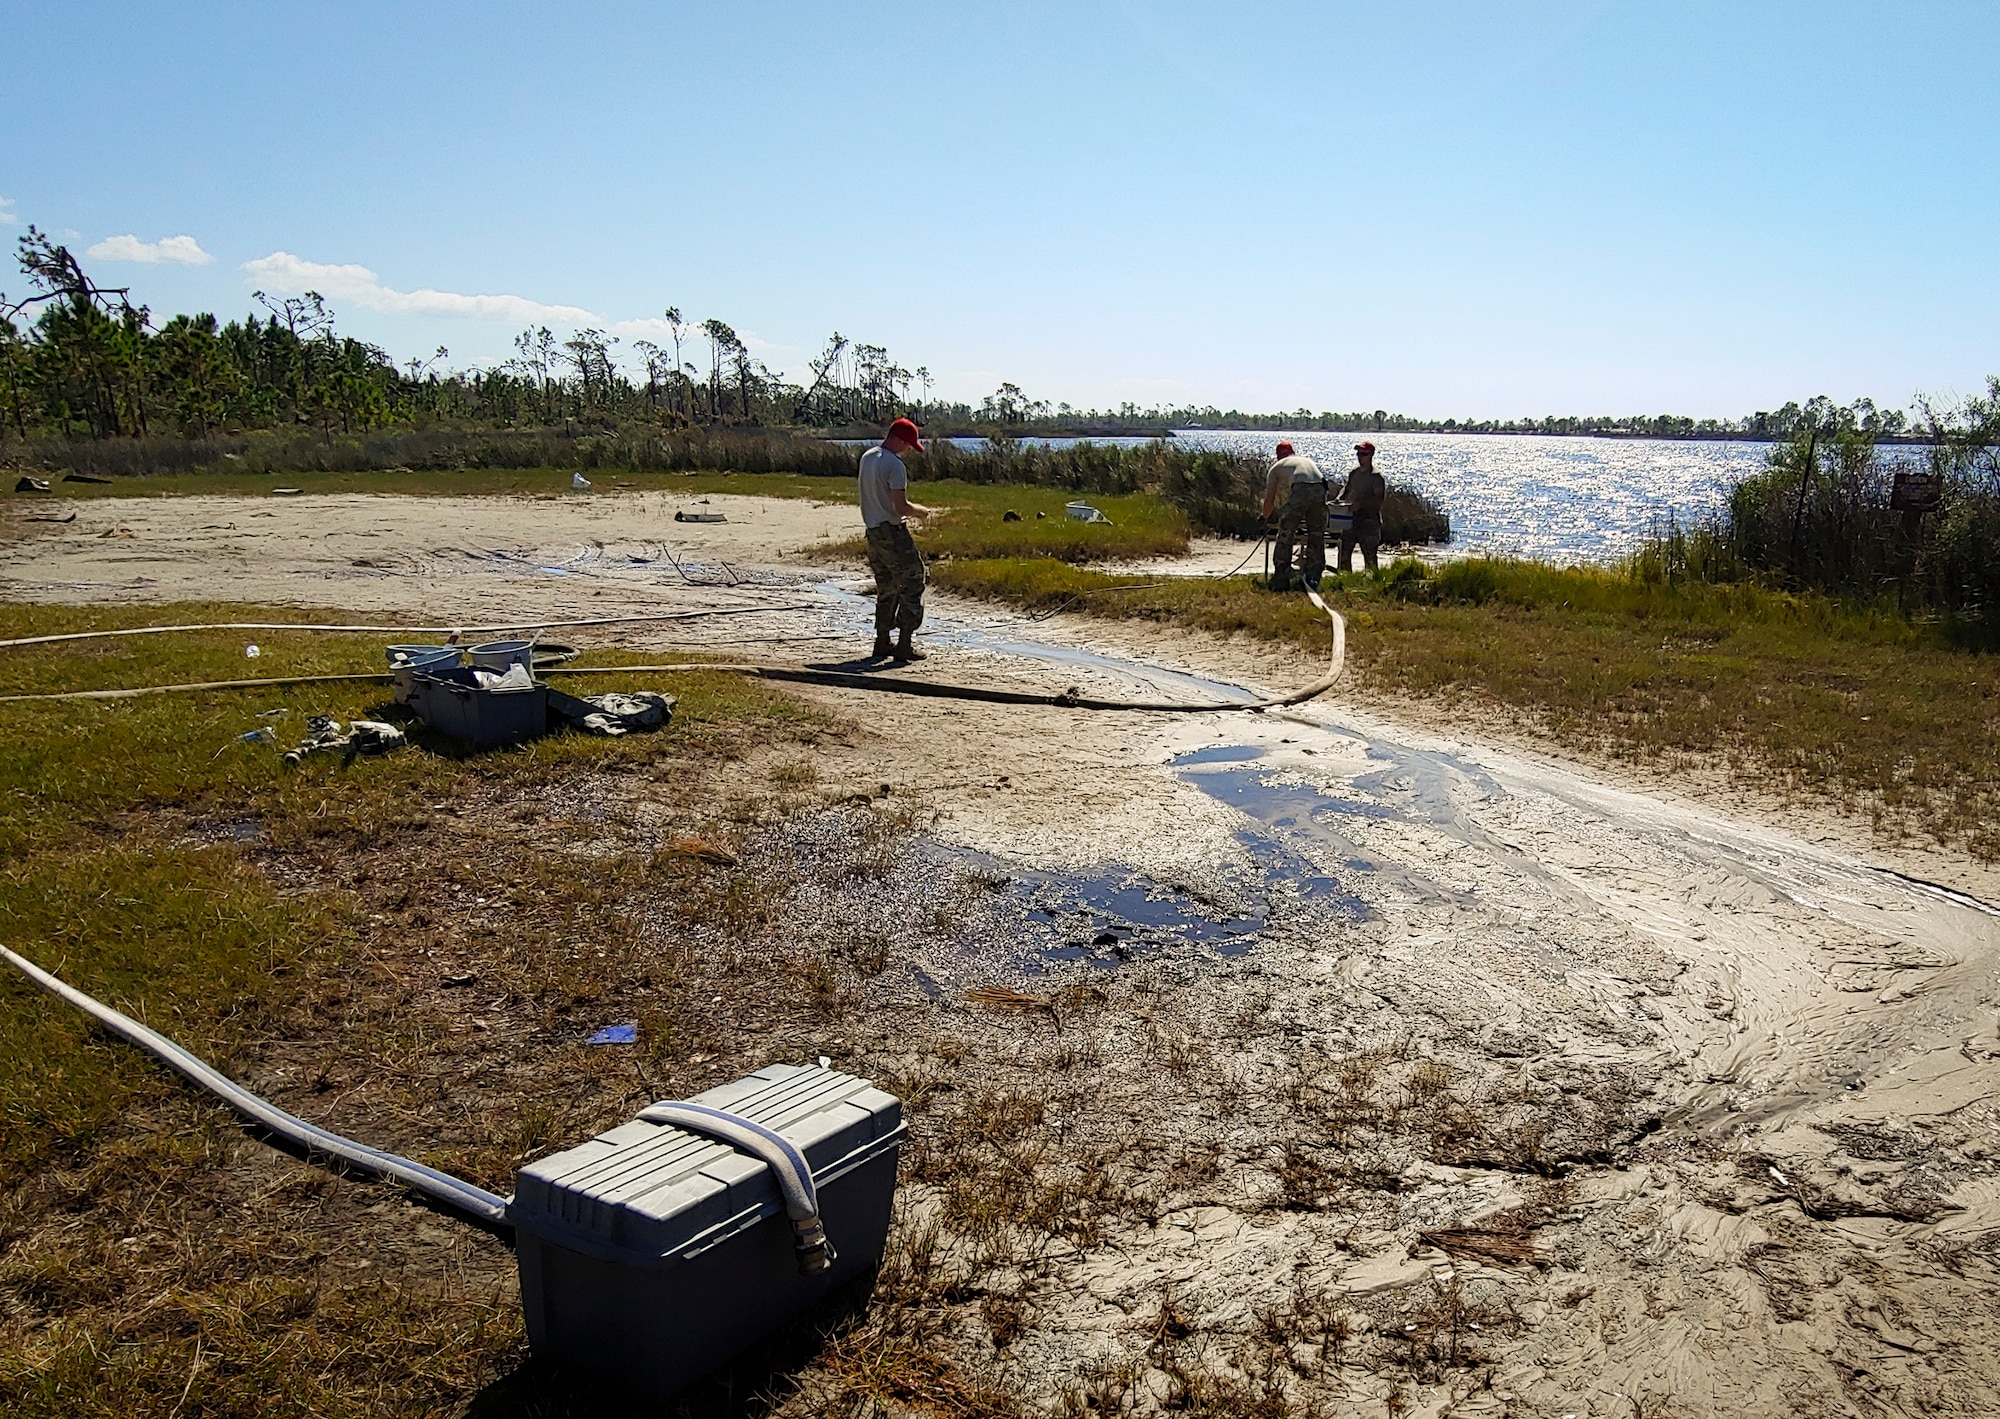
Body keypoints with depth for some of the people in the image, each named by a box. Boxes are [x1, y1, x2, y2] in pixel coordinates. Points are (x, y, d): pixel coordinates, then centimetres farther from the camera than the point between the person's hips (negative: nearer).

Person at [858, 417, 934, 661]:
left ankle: (882, 643, 19)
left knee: (886, 590, 17)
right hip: (894, 533, -8)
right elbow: (901, 507, -21)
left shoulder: (866, 458, 10)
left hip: (873, 533, 9)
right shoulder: (894, 465, -17)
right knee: (912, 586, -1)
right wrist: (922, 510, -2)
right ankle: (904, 646, -4)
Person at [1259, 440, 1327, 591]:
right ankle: (1313, 580, 16)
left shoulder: (1277, 466, 25)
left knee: (1285, 536, 6)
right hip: (1320, 491, 4)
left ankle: (1281, 581, 3)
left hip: (1300, 491, -4)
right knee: (1316, 538, 14)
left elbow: (1270, 500, 20)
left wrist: (1264, 518, 40)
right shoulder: (1308, 460, 38)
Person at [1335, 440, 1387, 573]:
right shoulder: (1353, 472, 11)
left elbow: (1379, 499, -16)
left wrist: (1360, 504, -27)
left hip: (1368, 519, -6)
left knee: (1369, 554, -1)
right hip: (1350, 518, 6)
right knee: (1344, 552, 6)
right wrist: (1339, 499, 4)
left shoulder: (1377, 476, -8)